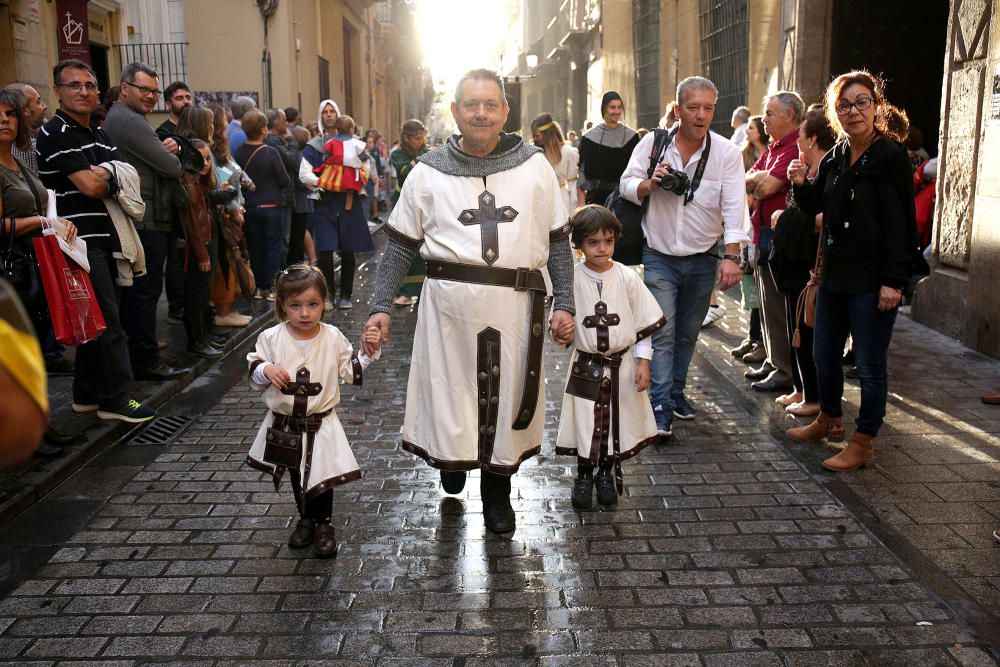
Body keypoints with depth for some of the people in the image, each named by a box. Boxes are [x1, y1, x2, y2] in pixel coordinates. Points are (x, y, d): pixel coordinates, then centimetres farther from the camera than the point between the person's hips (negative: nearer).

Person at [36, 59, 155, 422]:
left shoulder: (99, 134, 18)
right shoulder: (56, 134, -9)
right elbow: (89, 186, -18)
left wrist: (103, 176, -7)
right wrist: (114, 179, 1)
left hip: (104, 240, 9)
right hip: (81, 240, -9)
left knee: (95, 319, 13)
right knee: (107, 321, -8)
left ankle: (87, 394, 23)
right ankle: (115, 399, 0)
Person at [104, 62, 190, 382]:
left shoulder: (115, 118, 19)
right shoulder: (130, 121, -14)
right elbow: (173, 168, -16)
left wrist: (169, 148, -2)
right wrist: (172, 155, 6)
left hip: (131, 220, 11)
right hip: (147, 221, -11)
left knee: (135, 292, 15)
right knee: (146, 291, -5)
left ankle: (137, 355, 24)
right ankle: (147, 362, 1)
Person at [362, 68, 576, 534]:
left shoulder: (535, 167, 6)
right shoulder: (428, 172, 4)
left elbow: (558, 242, 9)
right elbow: (400, 246, 7)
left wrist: (565, 304, 4)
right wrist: (381, 307, 1)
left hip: (515, 304, 1)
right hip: (449, 302, 0)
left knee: (507, 396, 8)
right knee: (448, 393, 5)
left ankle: (497, 492, 29)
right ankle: (451, 457, 39)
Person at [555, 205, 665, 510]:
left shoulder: (627, 278, -5)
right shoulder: (572, 279, -8)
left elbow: (645, 323, 0)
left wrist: (643, 362, -2)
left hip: (622, 365, 1)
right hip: (585, 366, -1)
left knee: (616, 421, 10)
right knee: (585, 421, 4)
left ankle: (607, 473, 32)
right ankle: (583, 476, 25)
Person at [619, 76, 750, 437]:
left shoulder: (726, 153, -6)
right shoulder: (653, 143, -5)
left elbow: (734, 207, -13)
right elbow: (627, 184, 2)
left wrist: (732, 256, -23)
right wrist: (649, 184, -21)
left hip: (703, 260, 2)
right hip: (659, 256, -1)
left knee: (688, 333, 15)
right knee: (662, 332, -7)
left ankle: (676, 391, 32)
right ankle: (660, 405, -3)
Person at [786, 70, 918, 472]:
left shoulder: (891, 156, -12)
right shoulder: (835, 158, 9)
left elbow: (902, 224, -15)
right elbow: (815, 207, 18)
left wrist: (894, 280, -19)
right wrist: (801, 184, -3)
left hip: (872, 280, -7)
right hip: (835, 274, 7)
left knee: (870, 364, 3)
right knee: (824, 355, 17)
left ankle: (863, 442, 15)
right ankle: (830, 420, 37)